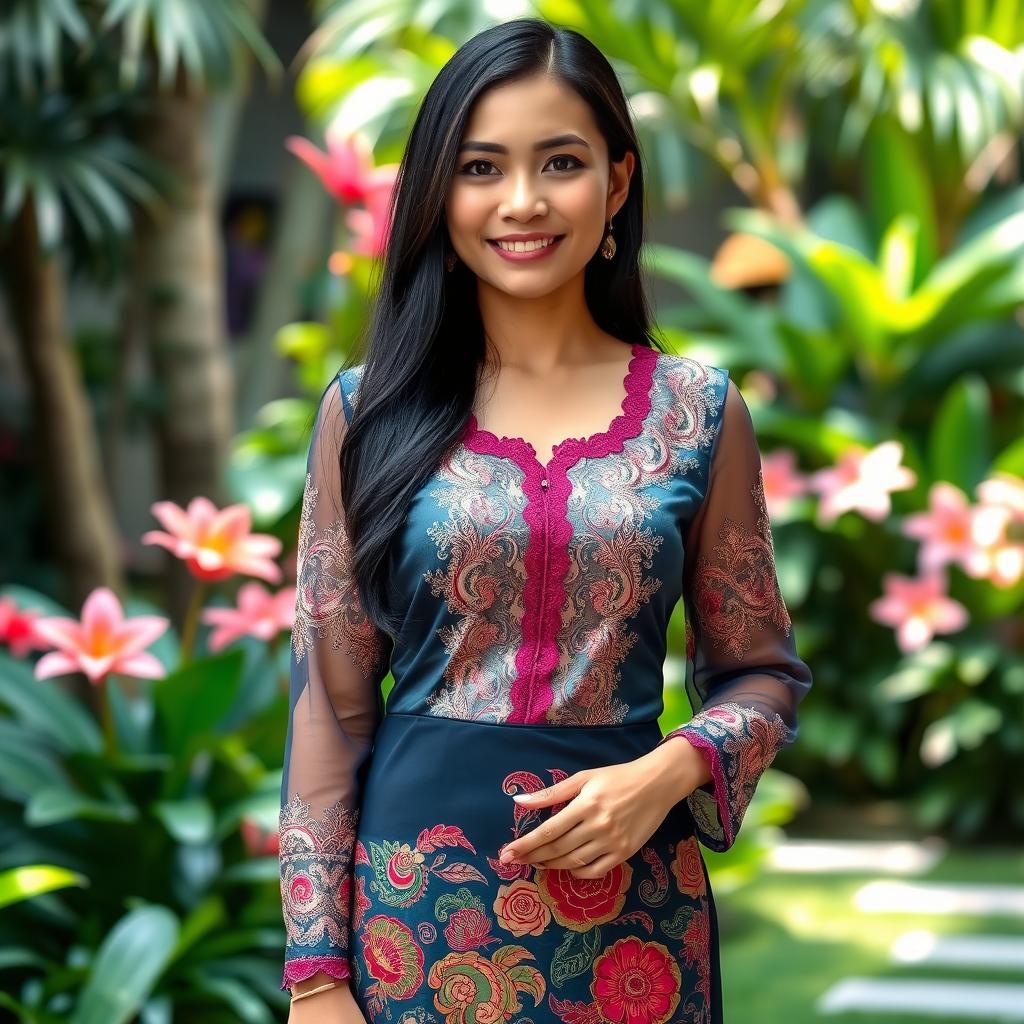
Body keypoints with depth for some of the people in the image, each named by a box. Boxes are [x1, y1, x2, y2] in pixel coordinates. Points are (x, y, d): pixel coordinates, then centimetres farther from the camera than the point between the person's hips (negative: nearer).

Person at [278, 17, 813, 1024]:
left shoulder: (698, 410, 0)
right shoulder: (365, 411, -1)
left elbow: (761, 672, 7)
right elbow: (330, 700, -1)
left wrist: (668, 772, -13)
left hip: (631, 900, 1)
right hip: (417, 894, 0)